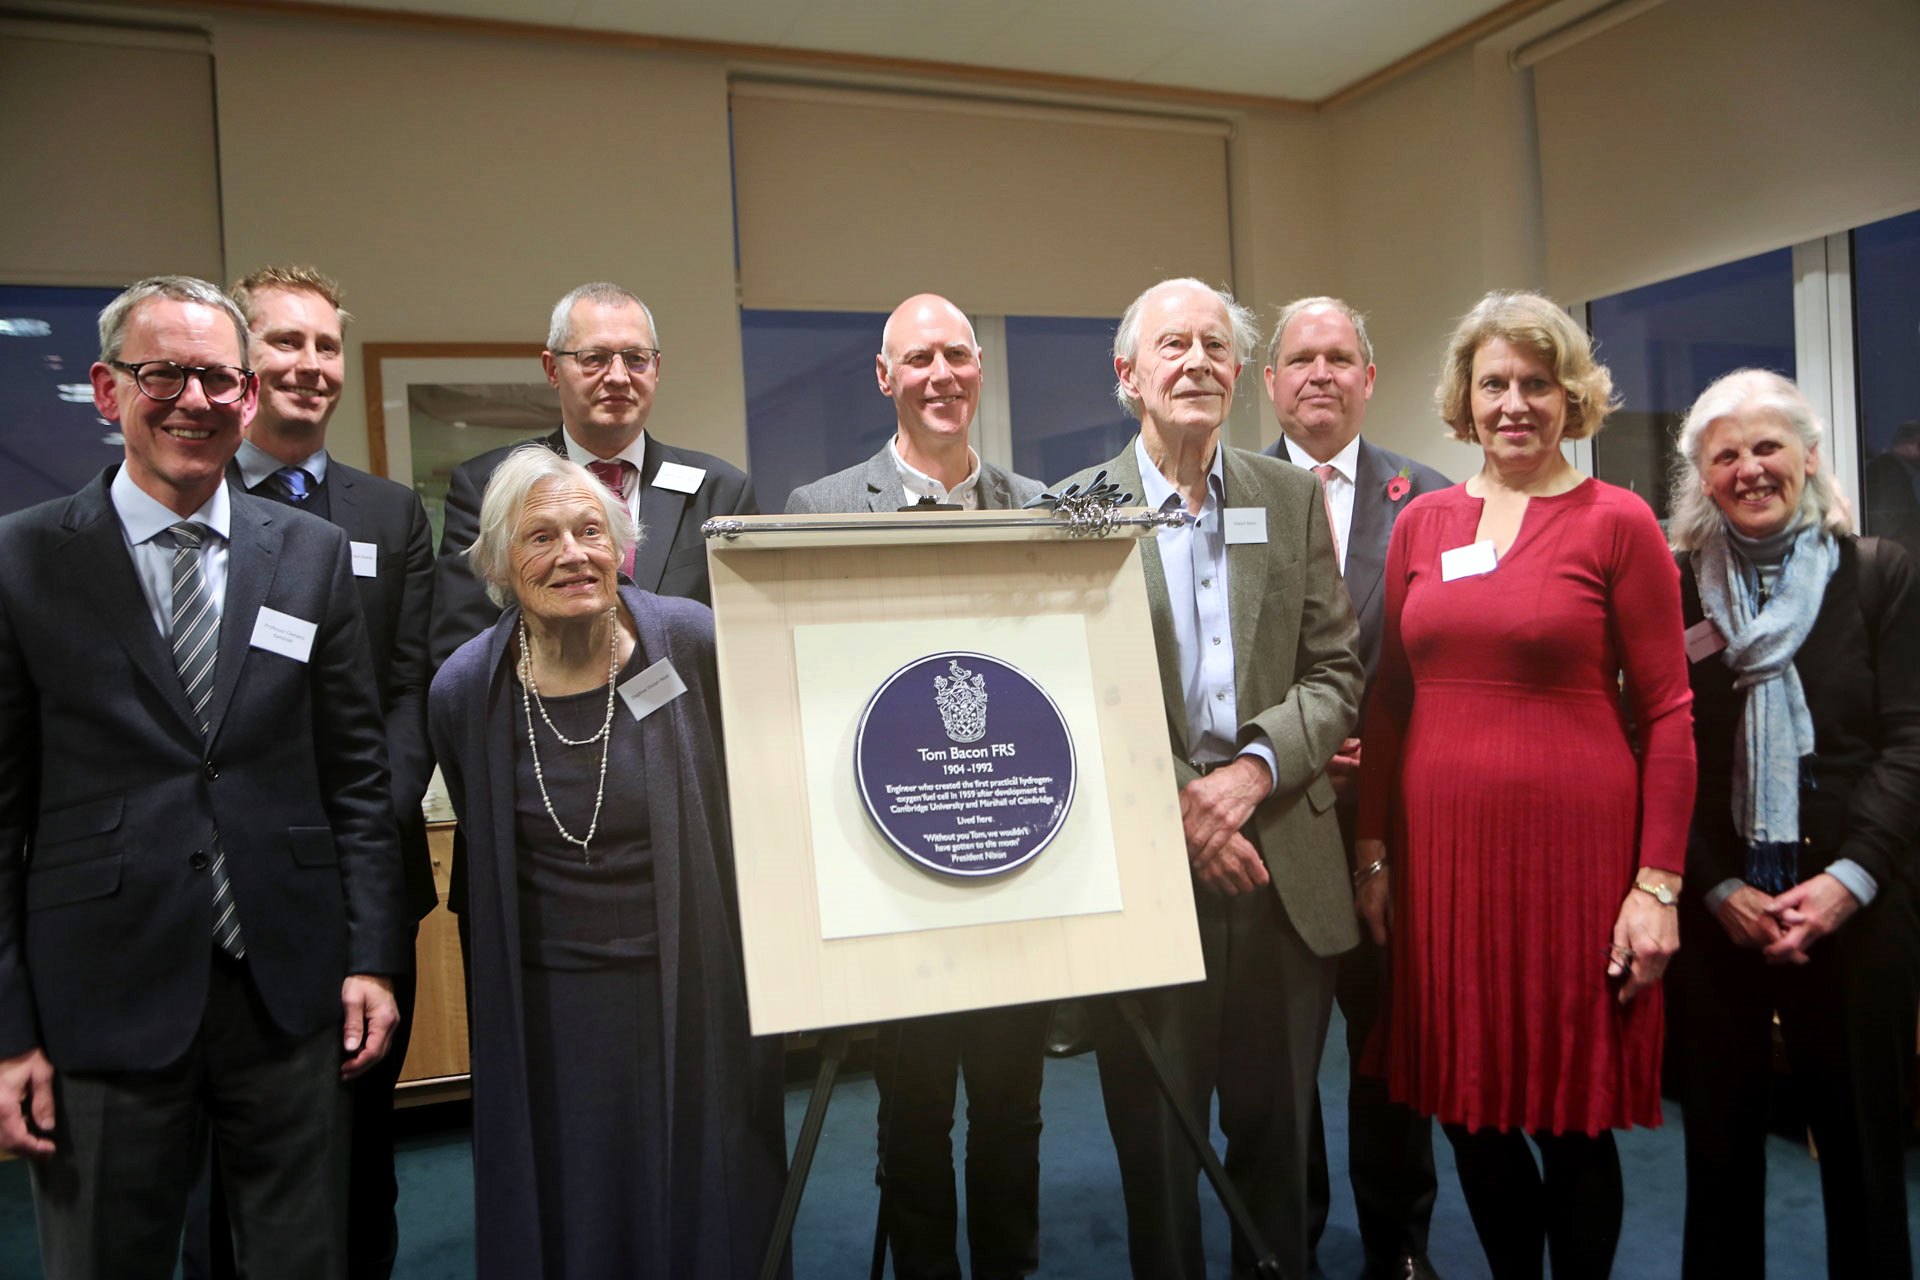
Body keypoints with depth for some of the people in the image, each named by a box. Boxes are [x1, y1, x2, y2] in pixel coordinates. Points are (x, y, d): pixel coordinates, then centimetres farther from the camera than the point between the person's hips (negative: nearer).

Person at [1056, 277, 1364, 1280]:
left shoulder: (1294, 499, 8)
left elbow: (1335, 674, 4)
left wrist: (1253, 769, -12)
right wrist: (1176, 800, -13)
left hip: (1284, 866, 3)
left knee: (1277, 1137, 15)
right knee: (1155, 1145, 11)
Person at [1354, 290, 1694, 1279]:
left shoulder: (1617, 522, -3)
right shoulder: (1423, 523, 7)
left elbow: (1666, 714, -4)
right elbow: (1388, 702, 10)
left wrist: (1658, 884, -9)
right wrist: (1372, 850, 6)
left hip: (1575, 850, -3)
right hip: (1443, 850, 4)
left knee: (1569, 1118, 8)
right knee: (1468, 1105, 12)